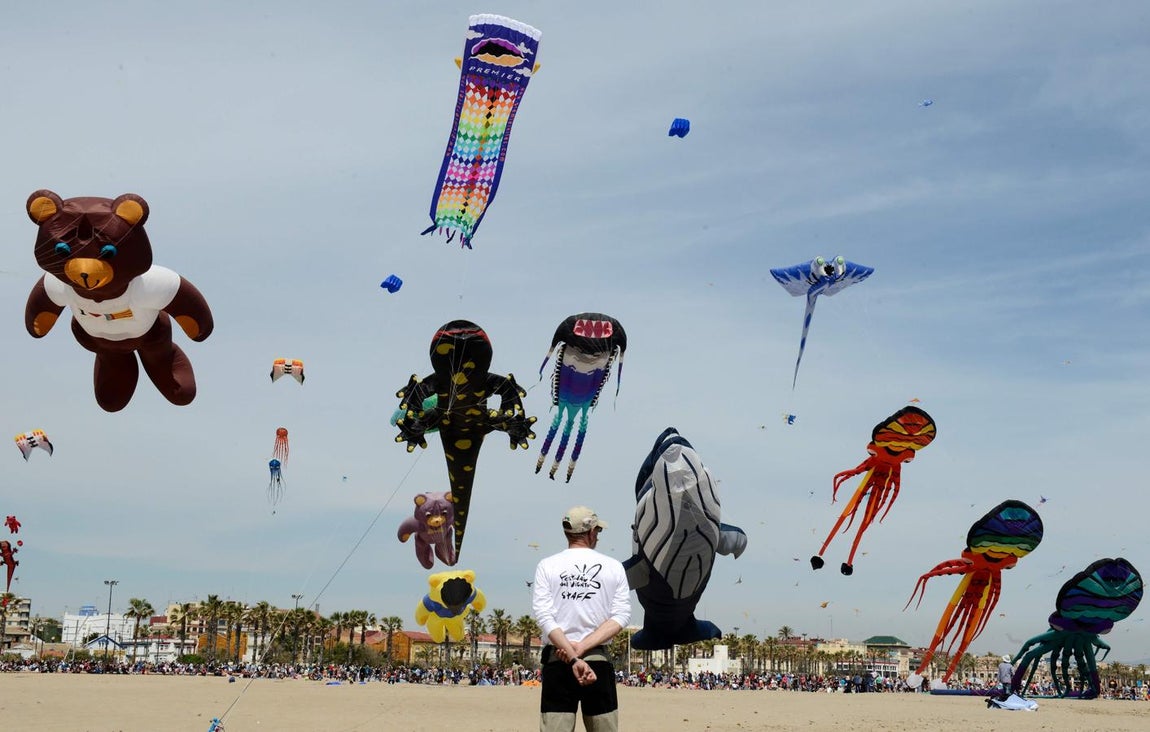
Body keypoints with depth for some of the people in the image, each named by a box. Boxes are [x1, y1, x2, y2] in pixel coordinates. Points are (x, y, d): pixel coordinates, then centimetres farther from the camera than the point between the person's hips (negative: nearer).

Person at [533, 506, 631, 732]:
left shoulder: (547, 566, 3)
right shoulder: (613, 567, 5)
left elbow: (544, 618, -7)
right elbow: (621, 616, -3)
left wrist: (573, 658, -13)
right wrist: (583, 648, -9)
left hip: (557, 662, 0)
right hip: (600, 662, 1)